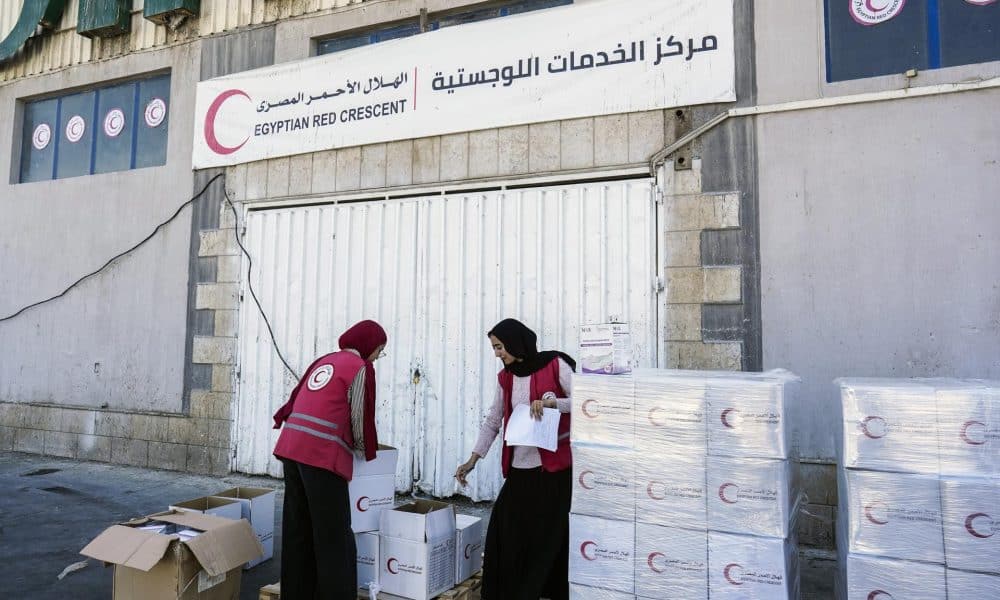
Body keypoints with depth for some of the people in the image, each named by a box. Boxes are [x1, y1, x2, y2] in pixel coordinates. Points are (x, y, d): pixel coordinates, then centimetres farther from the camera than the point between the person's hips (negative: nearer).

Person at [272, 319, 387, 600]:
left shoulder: (324, 360, 19)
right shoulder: (360, 367, -2)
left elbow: (299, 403, 20)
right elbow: (360, 419, -2)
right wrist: (365, 450, 16)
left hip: (292, 446, 8)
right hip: (322, 454, -8)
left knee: (297, 530, 15)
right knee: (334, 537, 0)